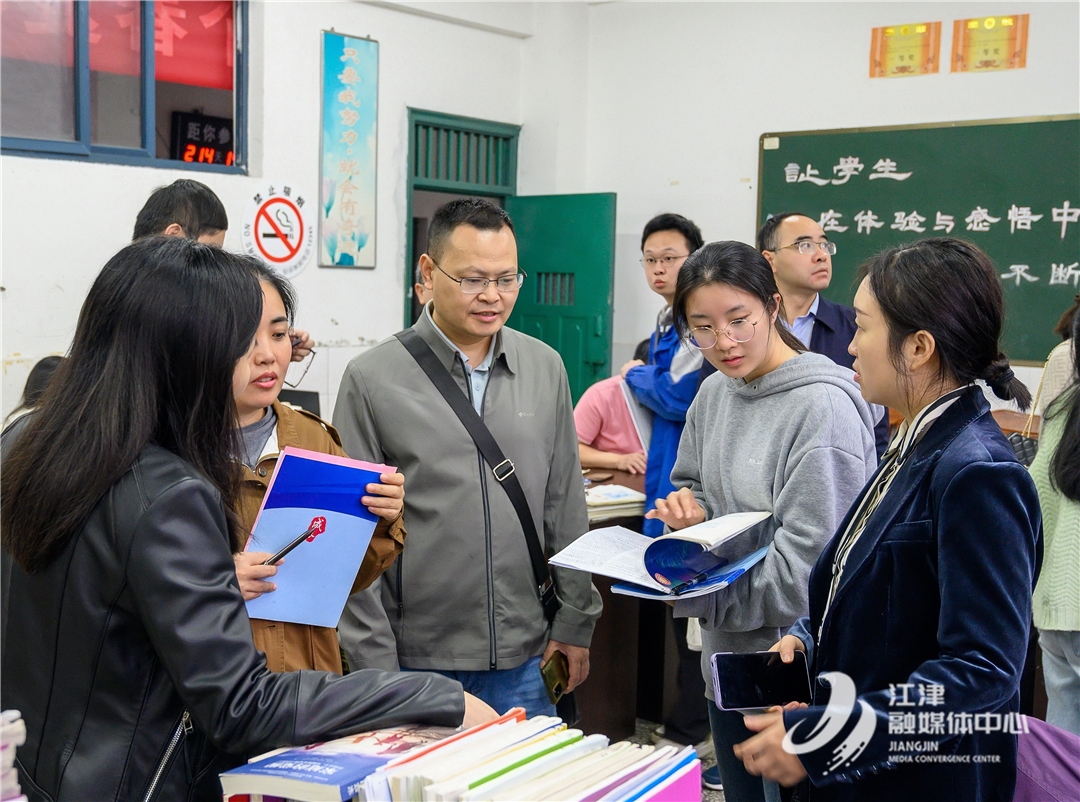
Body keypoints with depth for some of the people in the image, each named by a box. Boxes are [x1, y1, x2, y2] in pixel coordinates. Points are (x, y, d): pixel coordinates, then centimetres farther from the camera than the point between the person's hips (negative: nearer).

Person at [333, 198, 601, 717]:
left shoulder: (545, 369, 5)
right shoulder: (373, 379, -7)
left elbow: (566, 505, 10)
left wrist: (575, 622, 8)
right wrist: (374, 664, -8)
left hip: (525, 660, 4)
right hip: (418, 660, -3)